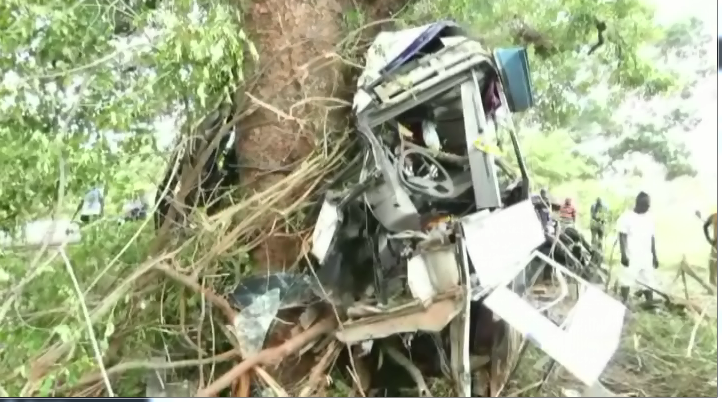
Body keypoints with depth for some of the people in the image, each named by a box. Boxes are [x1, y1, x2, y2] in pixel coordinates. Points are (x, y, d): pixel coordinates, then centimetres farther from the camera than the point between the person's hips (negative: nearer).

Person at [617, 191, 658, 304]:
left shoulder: (649, 217, 9)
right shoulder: (626, 217, -8)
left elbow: (652, 238, 14)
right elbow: (622, 237, -10)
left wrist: (655, 256, 14)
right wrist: (623, 255, -18)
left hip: (646, 257, 6)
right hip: (631, 257, -6)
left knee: (648, 282, 10)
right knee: (627, 281, -5)